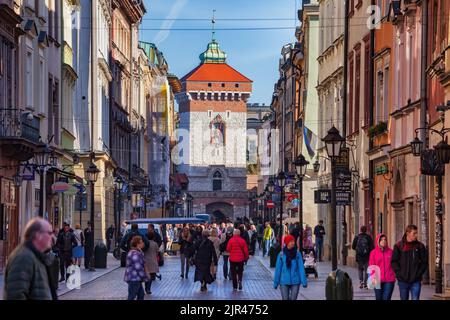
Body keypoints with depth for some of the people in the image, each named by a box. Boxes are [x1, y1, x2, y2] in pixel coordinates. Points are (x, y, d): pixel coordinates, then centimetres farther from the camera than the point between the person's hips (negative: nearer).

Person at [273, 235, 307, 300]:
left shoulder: (297, 254, -3)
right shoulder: (281, 255, -4)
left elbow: (301, 268, -2)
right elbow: (278, 269, 1)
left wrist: (304, 281, -7)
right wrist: (276, 283, 3)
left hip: (295, 282, 0)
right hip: (284, 282, 0)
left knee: (293, 298, 1)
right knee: (285, 298, 2)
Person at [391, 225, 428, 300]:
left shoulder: (420, 246, 2)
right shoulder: (399, 246, -1)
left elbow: (424, 262, 5)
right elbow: (394, 262, 0)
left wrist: (419, 274, -6)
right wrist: (400, 274, -9)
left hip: (416, 281, 0)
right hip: (403, 280, 0)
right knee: (404, 298, 10)